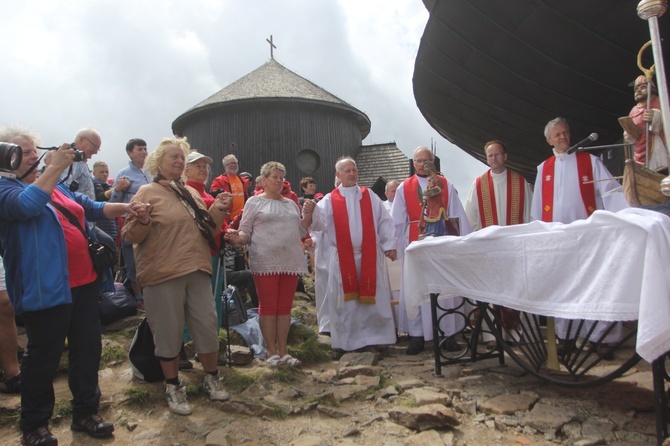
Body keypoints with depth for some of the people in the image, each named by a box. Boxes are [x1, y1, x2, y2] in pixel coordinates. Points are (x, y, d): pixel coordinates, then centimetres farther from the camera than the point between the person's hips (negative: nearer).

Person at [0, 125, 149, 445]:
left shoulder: (58, 187, 17)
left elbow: (92, 208, 20)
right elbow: (27, 204, -28)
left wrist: (126, 208, 6)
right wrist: (55, 166, -26)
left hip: (84, 281, 8)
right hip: (47, 288, -7)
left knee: (88, 348, 13)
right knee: (43, 357, 5)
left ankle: (85, 412, 29)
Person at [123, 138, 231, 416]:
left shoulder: (191, 193, 15)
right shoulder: (147, 192, -2)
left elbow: (209, 229, 21)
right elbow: (131, 236, -6)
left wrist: (217, 209, 4)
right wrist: (142, 221, -26)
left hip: (197, 270, 5)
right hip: (163, 274, -5)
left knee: (207, 325, 8)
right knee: (169, 332, 5)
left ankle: (211, 378, 27)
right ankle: (173, 387, 23)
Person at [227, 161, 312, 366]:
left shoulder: (291, 203, 18)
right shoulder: (254, 202, 3)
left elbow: (300, 231, 19)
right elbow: (245, 231, 0)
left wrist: (308, 214, 4)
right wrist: (239, 237, -21)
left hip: (290, 262, 5)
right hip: (265, 262, -4)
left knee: (285, 307, 9)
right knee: (268, 307, 1)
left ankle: (283, 351, 17)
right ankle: (272, 352, 12)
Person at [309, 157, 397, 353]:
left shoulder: (370, 196, 10)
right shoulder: (330, 200, 5)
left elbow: (384, 222, 8)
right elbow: (319, 223, -7)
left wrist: (389, 245, -1)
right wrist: (311, 212, -28)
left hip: (369, 257, 1)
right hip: (342, 259, -1)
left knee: (371, 299, 4)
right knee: (347, 302, 4)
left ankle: (372, 338, 15)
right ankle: (349, 341, 14)